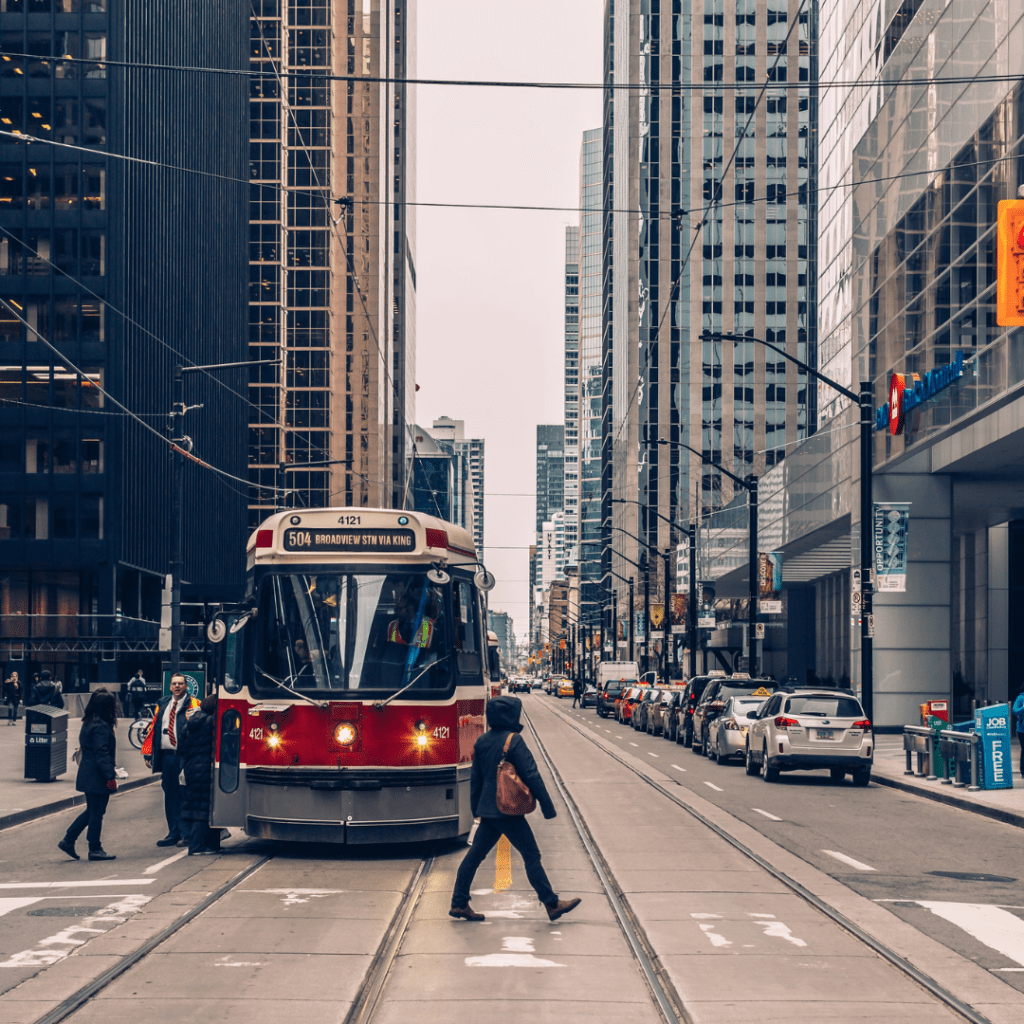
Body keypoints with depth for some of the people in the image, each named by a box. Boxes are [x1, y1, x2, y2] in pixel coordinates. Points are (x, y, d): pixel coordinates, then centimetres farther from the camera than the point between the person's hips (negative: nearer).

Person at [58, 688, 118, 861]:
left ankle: (68, 840, 18)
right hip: (97, 776, -10)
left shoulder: (89, 722, 11)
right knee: (97, 813, 0)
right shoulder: (101, 726, -19)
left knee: (92, 811, 18)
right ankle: (95, 849, 7)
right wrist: (110, 776, -20)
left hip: (87, 774, 10)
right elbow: (102, 754, -22)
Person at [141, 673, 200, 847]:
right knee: (170, 795, 9)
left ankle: (186, 834, 2)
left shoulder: (194, 705, -1)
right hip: (166, 756, 5)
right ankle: (174, 833, 17)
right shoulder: (163, 704, 16)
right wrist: (148, 753, 9)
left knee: (185, 795, -4)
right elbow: (154, 727, 16)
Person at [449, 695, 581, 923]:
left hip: (488, 810, 7)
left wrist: (476, 808, 24)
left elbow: (475, 777, 15)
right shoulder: (514, 741, -15)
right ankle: (552, 904, 5)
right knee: (531, 856, 0)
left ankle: (459, 903, 11)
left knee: (475, 854, 10)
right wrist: (547, 806, -10)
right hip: (509, 810, -7)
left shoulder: (482, 741, 8)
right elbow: (531, 775, -15)